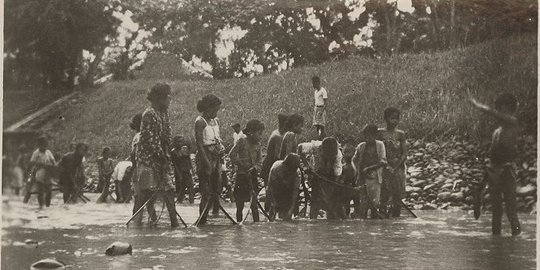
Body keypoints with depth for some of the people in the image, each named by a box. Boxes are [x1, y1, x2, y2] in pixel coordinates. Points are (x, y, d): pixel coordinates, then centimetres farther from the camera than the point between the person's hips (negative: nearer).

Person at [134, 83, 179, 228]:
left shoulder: (163, 113, 13)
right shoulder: (149, 114, -14)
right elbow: (149, 139, -17)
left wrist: (167, 157, 8)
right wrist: (161, 155, -16)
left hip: (161, 159, 9)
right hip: (149, 158, -9)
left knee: (168, 189, 4)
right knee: (148, 192, -6)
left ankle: (174, 222, 4)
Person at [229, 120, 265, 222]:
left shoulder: (257, 144, 9)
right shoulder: (242, 141, -7)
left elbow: (259, 159, 8)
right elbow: (232, 154, -9)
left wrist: (255, 167, -11)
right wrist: (241, 164, -11)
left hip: (252, 176, 4)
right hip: (241, 176, -4)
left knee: (254, 203, -2)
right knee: (240, 204, 3)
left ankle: (256, 222, 0)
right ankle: (239, 222, 11)